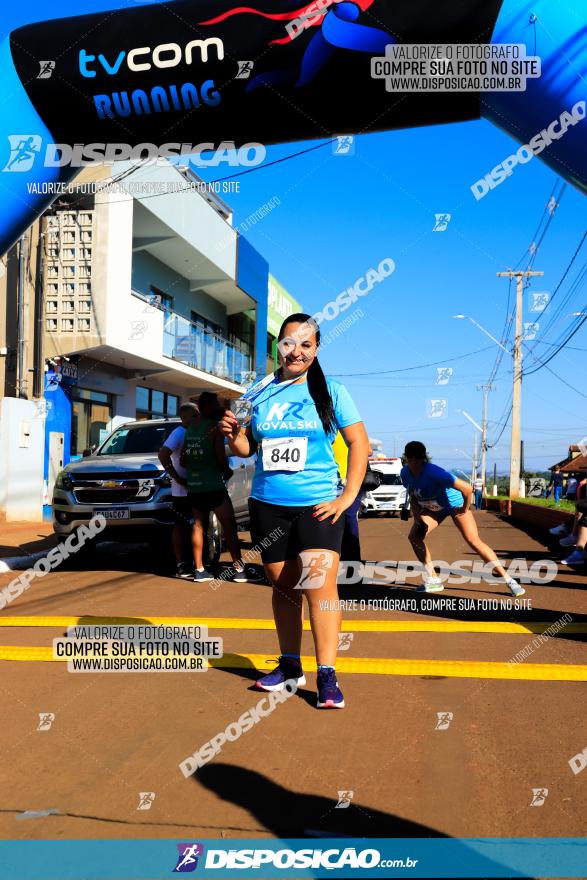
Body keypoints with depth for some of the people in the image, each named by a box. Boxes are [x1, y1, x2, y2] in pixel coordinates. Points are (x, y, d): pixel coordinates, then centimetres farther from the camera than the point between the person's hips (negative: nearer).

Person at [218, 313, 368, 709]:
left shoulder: (331, 391, -2)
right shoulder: (259, 393, 5)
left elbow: (360, 443, -1)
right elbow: (246, 447, 11)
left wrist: (348, 496, -9)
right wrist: (233, 434, -12)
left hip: (318, 505, -3)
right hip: (268, 505, 3)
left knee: (319, 585, -11)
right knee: (284, 587, 12)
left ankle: (327, 676, -2)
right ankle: (290, 665, 26)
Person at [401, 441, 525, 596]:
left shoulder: (433, 472, -39)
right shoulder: (405, 473, -17)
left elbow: (467, 488, -39)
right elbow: (413, 496, 2)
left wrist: (465, 509, -22)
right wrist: (417, 516, -12)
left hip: (455, 504, -6)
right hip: (431, 508, 6)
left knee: (474, 541, -16)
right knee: (414, 536, -9)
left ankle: (509, 580, -7)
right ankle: (433, 580, 6)